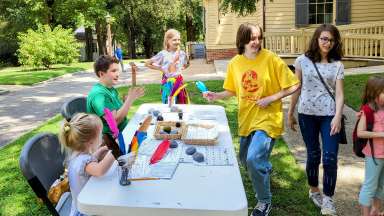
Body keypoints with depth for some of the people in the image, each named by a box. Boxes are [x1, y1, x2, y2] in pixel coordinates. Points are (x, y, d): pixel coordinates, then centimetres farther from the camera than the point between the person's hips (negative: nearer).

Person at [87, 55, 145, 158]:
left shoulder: (111, 89, 9)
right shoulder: (98, 94, -20)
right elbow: (115, 120, -26)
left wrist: (131, 97, 0)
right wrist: (130, 99, -22)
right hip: (111, 141, -9)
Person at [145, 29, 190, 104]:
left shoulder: (182, 53, -1)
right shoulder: (163, 54, -12)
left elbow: (187, 64, 22)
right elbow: (147, 64, -7)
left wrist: (182, 68, 4)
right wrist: (160, 68, -7)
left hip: (179, 81, 3)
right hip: (168, 83, -3)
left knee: (180, 103, 6)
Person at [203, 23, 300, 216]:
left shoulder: (271, 59, -13)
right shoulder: (235, 63, -1)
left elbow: (293, 86, -10)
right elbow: (232, 91, 11)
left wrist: (271, 98, -18)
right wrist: (216, 96, -6)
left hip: (267, 118, -5)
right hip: (246, 119, 6)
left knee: (254, 159, -19)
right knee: (246, 160, 18)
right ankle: (265, 170, 53)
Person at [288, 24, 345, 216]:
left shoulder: (337, 65, 3)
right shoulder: (303, 61, 2)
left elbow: (339, 93, -2)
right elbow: (296, 89, 7)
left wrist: (338, 116, -16)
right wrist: (290, 113, 9)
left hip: (330, 115, 0)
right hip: (307, 114, 0)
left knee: (330, 158, -5)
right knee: (313, 155, 11)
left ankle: (328, 200, 9)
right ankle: (314, 191, 33)